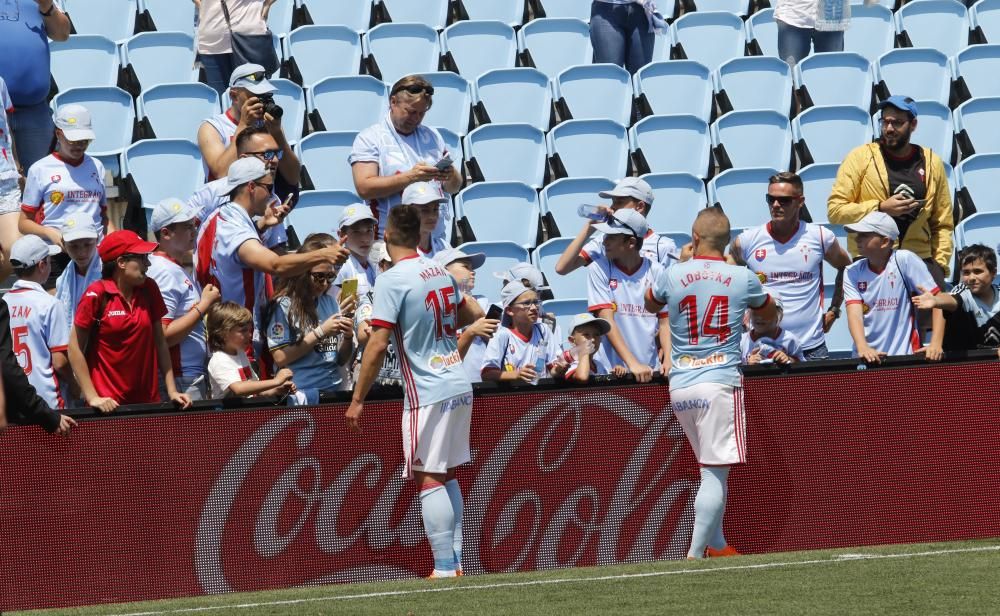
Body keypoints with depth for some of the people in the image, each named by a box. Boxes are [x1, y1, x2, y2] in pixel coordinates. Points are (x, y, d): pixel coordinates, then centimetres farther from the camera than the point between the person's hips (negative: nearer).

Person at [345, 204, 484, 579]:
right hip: (460, 387, 7)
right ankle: (456, 563, 15)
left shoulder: (392, 280, -12)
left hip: (428, 393, -7)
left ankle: (444, 570, -11)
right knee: (448, 477, 15)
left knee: (429, 481, -6)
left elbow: (378, 344, -16)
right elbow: (472, 315, 24)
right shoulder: (440, 272, 9)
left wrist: (357, 400, -11)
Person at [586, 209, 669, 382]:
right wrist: (633, 363, -17)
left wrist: (668, 361, -11)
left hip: (651, 371, 1)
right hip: (613, 372, -1)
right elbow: (607, 321, -7)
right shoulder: (599, 269, 1)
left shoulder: (656, 271, 5)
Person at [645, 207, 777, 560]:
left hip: (679, 387, 4)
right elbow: (769, 314, 22)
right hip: (720, 384, -4)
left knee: (712, 470, 18)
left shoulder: (673, 276, 2)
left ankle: (716, 547, 21)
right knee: (715, 472, -8)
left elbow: (651, 305, 27)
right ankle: (695, 555, -18)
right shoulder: (743, 279, 1)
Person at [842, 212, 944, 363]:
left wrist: (935, 344, -15)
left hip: (903, 356, -3)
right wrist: (862, 347, -25)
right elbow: (854, 313, -7)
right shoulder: (852, 272, 6)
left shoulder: (905, 261, -4)